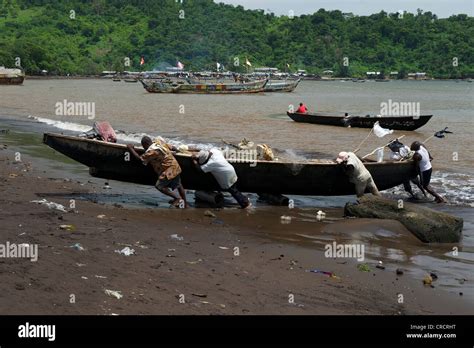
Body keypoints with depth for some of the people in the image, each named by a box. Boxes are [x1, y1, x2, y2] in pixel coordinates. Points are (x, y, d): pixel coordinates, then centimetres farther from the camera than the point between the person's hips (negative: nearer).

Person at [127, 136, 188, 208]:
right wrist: (176, 149, 37)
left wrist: (131, 148, -1)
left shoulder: (151, 152, -20)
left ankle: (177, 198, -1)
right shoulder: (159, 142, 3)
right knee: (178, 185, 22)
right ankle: (185, 204, 33)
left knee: (159, 186, -1)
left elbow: (139, 158, -12)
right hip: (176, 167, 9)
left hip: (169, 171, -9)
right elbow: (172, 147, 13)